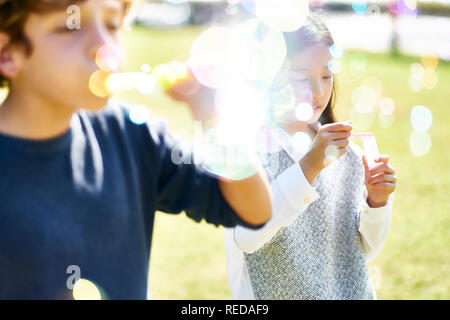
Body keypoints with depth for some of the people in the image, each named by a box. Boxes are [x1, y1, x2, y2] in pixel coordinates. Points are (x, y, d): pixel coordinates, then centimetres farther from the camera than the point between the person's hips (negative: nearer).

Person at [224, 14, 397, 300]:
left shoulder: (347, 154, -2)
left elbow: (365, 251, 4)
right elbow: (246, 237, -29)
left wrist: (376, 202, -13)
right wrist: (309, 166, -34)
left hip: (350, 290, 4)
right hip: (275, 292, -4)